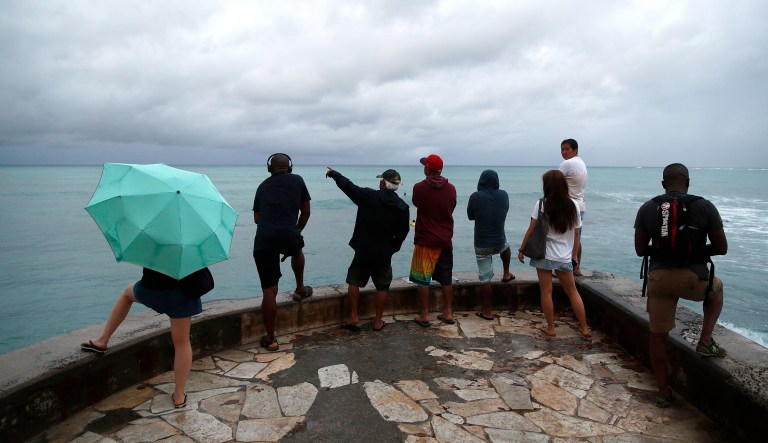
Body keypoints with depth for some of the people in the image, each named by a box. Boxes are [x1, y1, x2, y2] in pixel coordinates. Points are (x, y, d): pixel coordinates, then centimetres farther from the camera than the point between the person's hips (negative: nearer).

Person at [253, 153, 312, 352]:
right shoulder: (297, 180, 13)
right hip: (289, 237, -1)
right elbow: (306, 212, 18)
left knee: (269, 291, 7)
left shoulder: (263, 185, 20)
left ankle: (270, 338, 15)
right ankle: (300, 289, 45)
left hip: (263, 240, 1)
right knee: (297, 250, 38)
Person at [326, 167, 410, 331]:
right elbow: (402, 233, 2)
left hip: (363, 250, -1)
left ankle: (353, 319, 14)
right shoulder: (403, 207, -3)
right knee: (382, 287, 14)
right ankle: (378, 322, 17)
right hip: (384, 254, 2)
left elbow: (348, 186, 1)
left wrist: (334, 173, 18)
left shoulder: (368, 196, -11)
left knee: (354, 282, 15)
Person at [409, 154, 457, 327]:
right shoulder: (451, 189, -2)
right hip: (446, 241, 4)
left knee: (422, 279, 5)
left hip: (425, 241, -4)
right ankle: (448, 313, 20)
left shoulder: (419, 188, -12)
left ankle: (425, 315, 7)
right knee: (446, 279, 13)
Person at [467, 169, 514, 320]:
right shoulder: (504, 195, -5)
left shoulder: (475, 197, -14)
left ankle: (487, 311, 12)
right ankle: (506, 274, 48)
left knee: (485, 278, 5)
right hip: (499, 242, 3)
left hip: (482, 244, -3)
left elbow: (470, 216, 1)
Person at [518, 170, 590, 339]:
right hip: (564, 257, 3)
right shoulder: (573, 205, -1)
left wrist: (521, 249, 2)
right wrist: (574, 254, 16)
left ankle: (550, 328, 16)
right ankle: (585, 329, 21)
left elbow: (531, 230, -8)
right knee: (572, 292, 16)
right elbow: (576, 233, 5)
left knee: (546, 292, 8)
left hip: (544, 255, -3)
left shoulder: (542, 204, -10)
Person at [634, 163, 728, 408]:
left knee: (658, 334, 15)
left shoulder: (647, 209, 0)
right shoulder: (705, 207, -5)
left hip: (659, 277, 1)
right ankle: (705, 341, 24)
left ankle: (663, 392, 24)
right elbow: (721, 248, 1)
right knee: (716, 288, 35)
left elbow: (640, 249, 4)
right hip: (694, 279, -1)